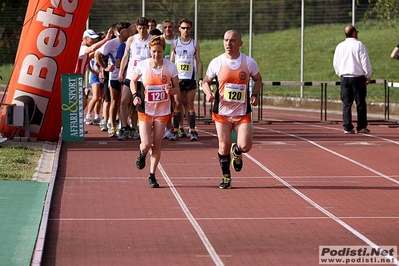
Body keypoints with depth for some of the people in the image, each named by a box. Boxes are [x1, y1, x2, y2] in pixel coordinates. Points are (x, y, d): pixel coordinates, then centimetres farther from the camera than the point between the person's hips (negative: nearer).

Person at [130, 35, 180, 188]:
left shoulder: (170, 67, -8)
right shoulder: (142, 65, -9)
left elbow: (177, 89, 0)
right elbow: (133, 81, 9)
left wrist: (170, 90, -23)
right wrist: (135, 95, -8)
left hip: (162, 111, 1)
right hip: (145, 110, -1)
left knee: (157, 145, 3)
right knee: (146, 144, -10)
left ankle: (152, 176, 17)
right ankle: (142, 154, 29)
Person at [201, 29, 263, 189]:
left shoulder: (249, 62, -3)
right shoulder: (216, 62, -3)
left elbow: (258, 79, 14)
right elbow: (206, 81, 9)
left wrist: (255, 95, -3)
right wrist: (208, 93, -12)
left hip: (243, 113, 0)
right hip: (222, 112, 0)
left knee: (245, 146, -11)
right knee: (224, 147, 0)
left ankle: (236, 152, 27)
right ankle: (226, 176, 24)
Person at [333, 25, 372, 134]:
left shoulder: (340, 46, 7)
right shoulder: (359, 45, -7)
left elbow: (335, 63, 12)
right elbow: (365, 61, -8)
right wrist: (368, 76, 1)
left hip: (344, 77, 4)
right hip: (358, 77, -4)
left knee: (346, 103, 5)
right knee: (360, 103, 3)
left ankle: (347, 127, 0)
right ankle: (361, 127, 3)